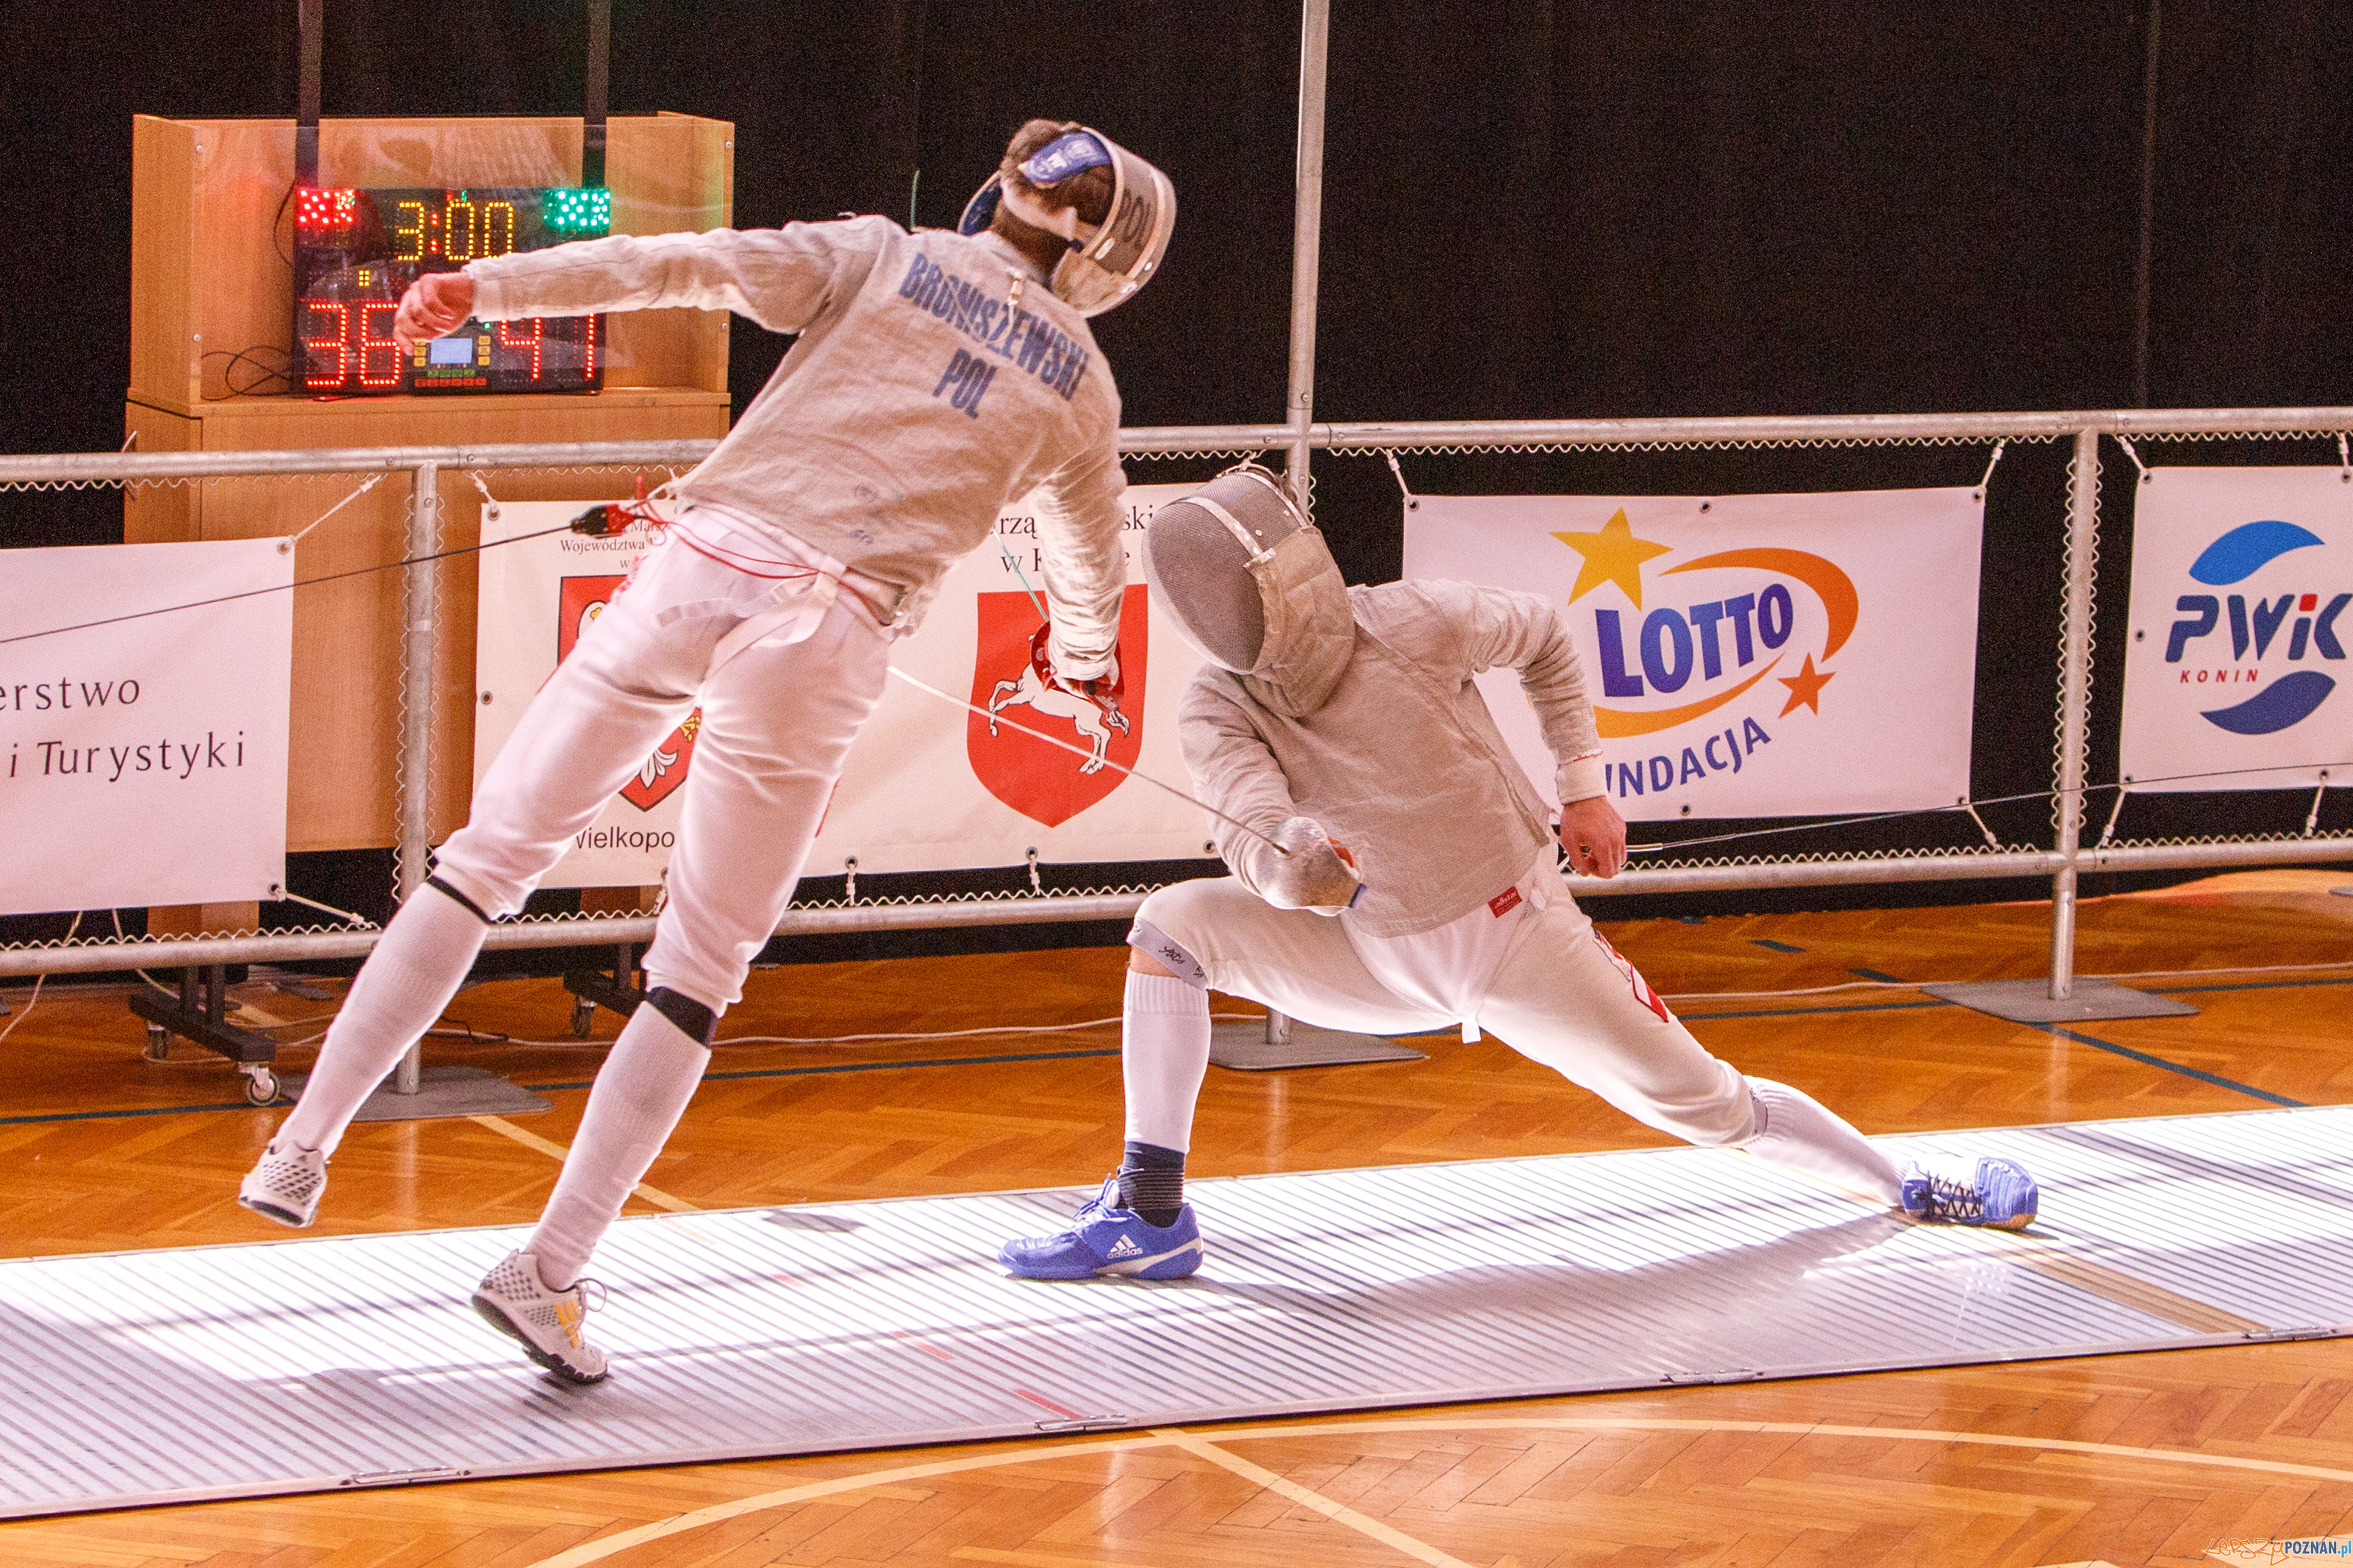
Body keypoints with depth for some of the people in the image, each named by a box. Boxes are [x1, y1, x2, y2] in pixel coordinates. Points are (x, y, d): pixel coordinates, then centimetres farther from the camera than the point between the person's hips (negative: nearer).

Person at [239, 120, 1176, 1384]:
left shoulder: (885, 258, 13)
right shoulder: (1079, 383, 16)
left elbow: (690, 264, -2)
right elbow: (1091, 563, 35)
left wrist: (484, 287, -8)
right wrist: (1083, 651, 57)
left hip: (701, 572, 1)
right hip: (822, 648, -1)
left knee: (488, 861, 14)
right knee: (697, 980, 9)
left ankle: (304, 1148, 9)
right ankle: (547, 1270, -3)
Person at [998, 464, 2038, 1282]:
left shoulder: (1415, 624, -23)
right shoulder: (1218, 710, -20)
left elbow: (1540, 635, -2)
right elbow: (1254, 831, -39)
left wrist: (1582, 786, -2)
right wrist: (1290, 860, -62)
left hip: (1519, 943, -1)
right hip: (1377, 958, 2)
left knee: (1705, 1104, 1)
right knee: (1173, 926, -19)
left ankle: (1905, 1190, 25)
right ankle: (1151, 1215, -15)